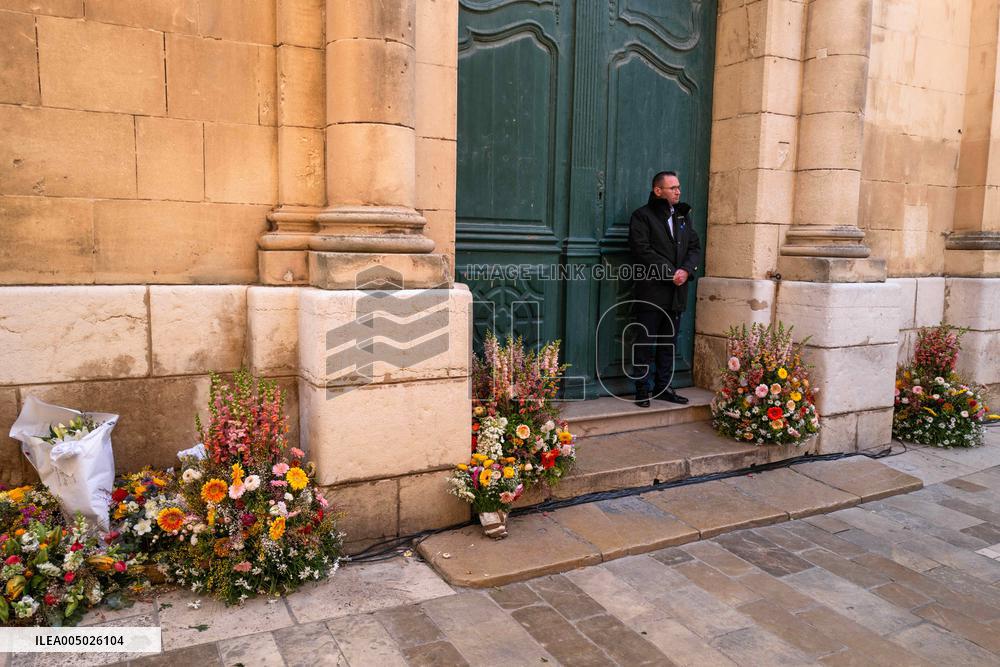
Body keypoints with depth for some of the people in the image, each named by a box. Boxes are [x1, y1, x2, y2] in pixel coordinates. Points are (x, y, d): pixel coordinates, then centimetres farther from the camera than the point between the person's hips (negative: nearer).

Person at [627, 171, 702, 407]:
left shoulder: (683, 215, 17)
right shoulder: (642, 216, -4)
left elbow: (695, 247, 12)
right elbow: (643, 251, -14)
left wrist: (686, 270, -7)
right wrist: (671, 272, -16)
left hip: (677, 291, 6)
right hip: (652, 290, -6)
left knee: (669, 342, 12)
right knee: (646, 342, -1)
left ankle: (663, 387, 21)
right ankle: (641, 390, 7)